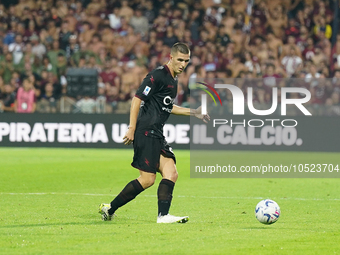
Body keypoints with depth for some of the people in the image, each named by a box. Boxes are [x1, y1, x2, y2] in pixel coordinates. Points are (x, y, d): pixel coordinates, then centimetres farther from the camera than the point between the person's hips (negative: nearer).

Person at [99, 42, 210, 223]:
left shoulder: (173, 80, 18)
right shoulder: (158, 75, -11)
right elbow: (137, 99, -14)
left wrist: (193, 112, 29)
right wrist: (132, 128, -19)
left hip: (157, 135, 9)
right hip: (146, 132, -9)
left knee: (171, 173, -5)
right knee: (147, 179, -11)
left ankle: (163, 215, -12)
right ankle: (109, 208, -2)